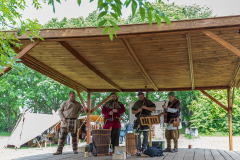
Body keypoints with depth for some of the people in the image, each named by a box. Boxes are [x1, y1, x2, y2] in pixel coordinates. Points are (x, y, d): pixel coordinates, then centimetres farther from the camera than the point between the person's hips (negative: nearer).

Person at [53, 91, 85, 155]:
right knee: (62, 136, -5)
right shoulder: (64, 103, 7)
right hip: (65, 121, -1)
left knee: (74, 136, 5)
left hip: (74, 121, 2)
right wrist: (62, 118, -10)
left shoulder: (78, 104, 11)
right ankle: (59, 150, -4)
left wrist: (82, 110, -10)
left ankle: (75, 150, 13)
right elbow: (60, 111, 5)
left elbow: (82, 110, 15)